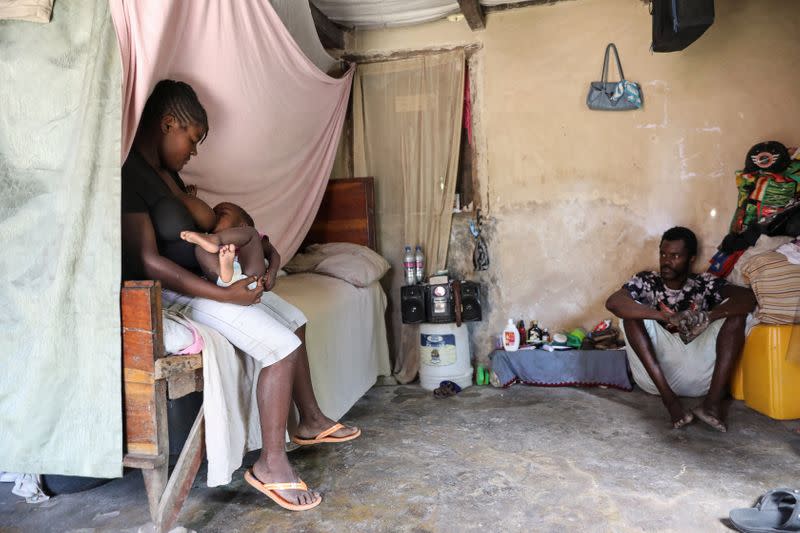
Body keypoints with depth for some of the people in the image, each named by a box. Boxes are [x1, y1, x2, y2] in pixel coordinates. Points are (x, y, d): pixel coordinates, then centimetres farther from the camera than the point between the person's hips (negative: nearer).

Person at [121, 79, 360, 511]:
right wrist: (225, 295, -27)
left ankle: (310, 421, 25)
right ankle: (271, 464, -6)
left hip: (208, 277, 10)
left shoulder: (165, 170, 9)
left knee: (295, 321, 12)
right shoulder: (128, 174, -21)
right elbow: (148, 263, -27)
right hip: (174, 292, -10)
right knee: (281, 346, -18)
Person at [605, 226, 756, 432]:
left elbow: (748, 298, -10)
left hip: (698, 378, 1)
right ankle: (669, 399, -29)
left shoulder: (705, 284, 7)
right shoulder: (646, 282, 3)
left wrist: (706, 317, -27)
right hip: (655, 373, -1)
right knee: (632, 310, -20)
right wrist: (667, 317, -28)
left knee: (736, 311, -11)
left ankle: (713, 400, -25)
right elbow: (613, 302, -19)